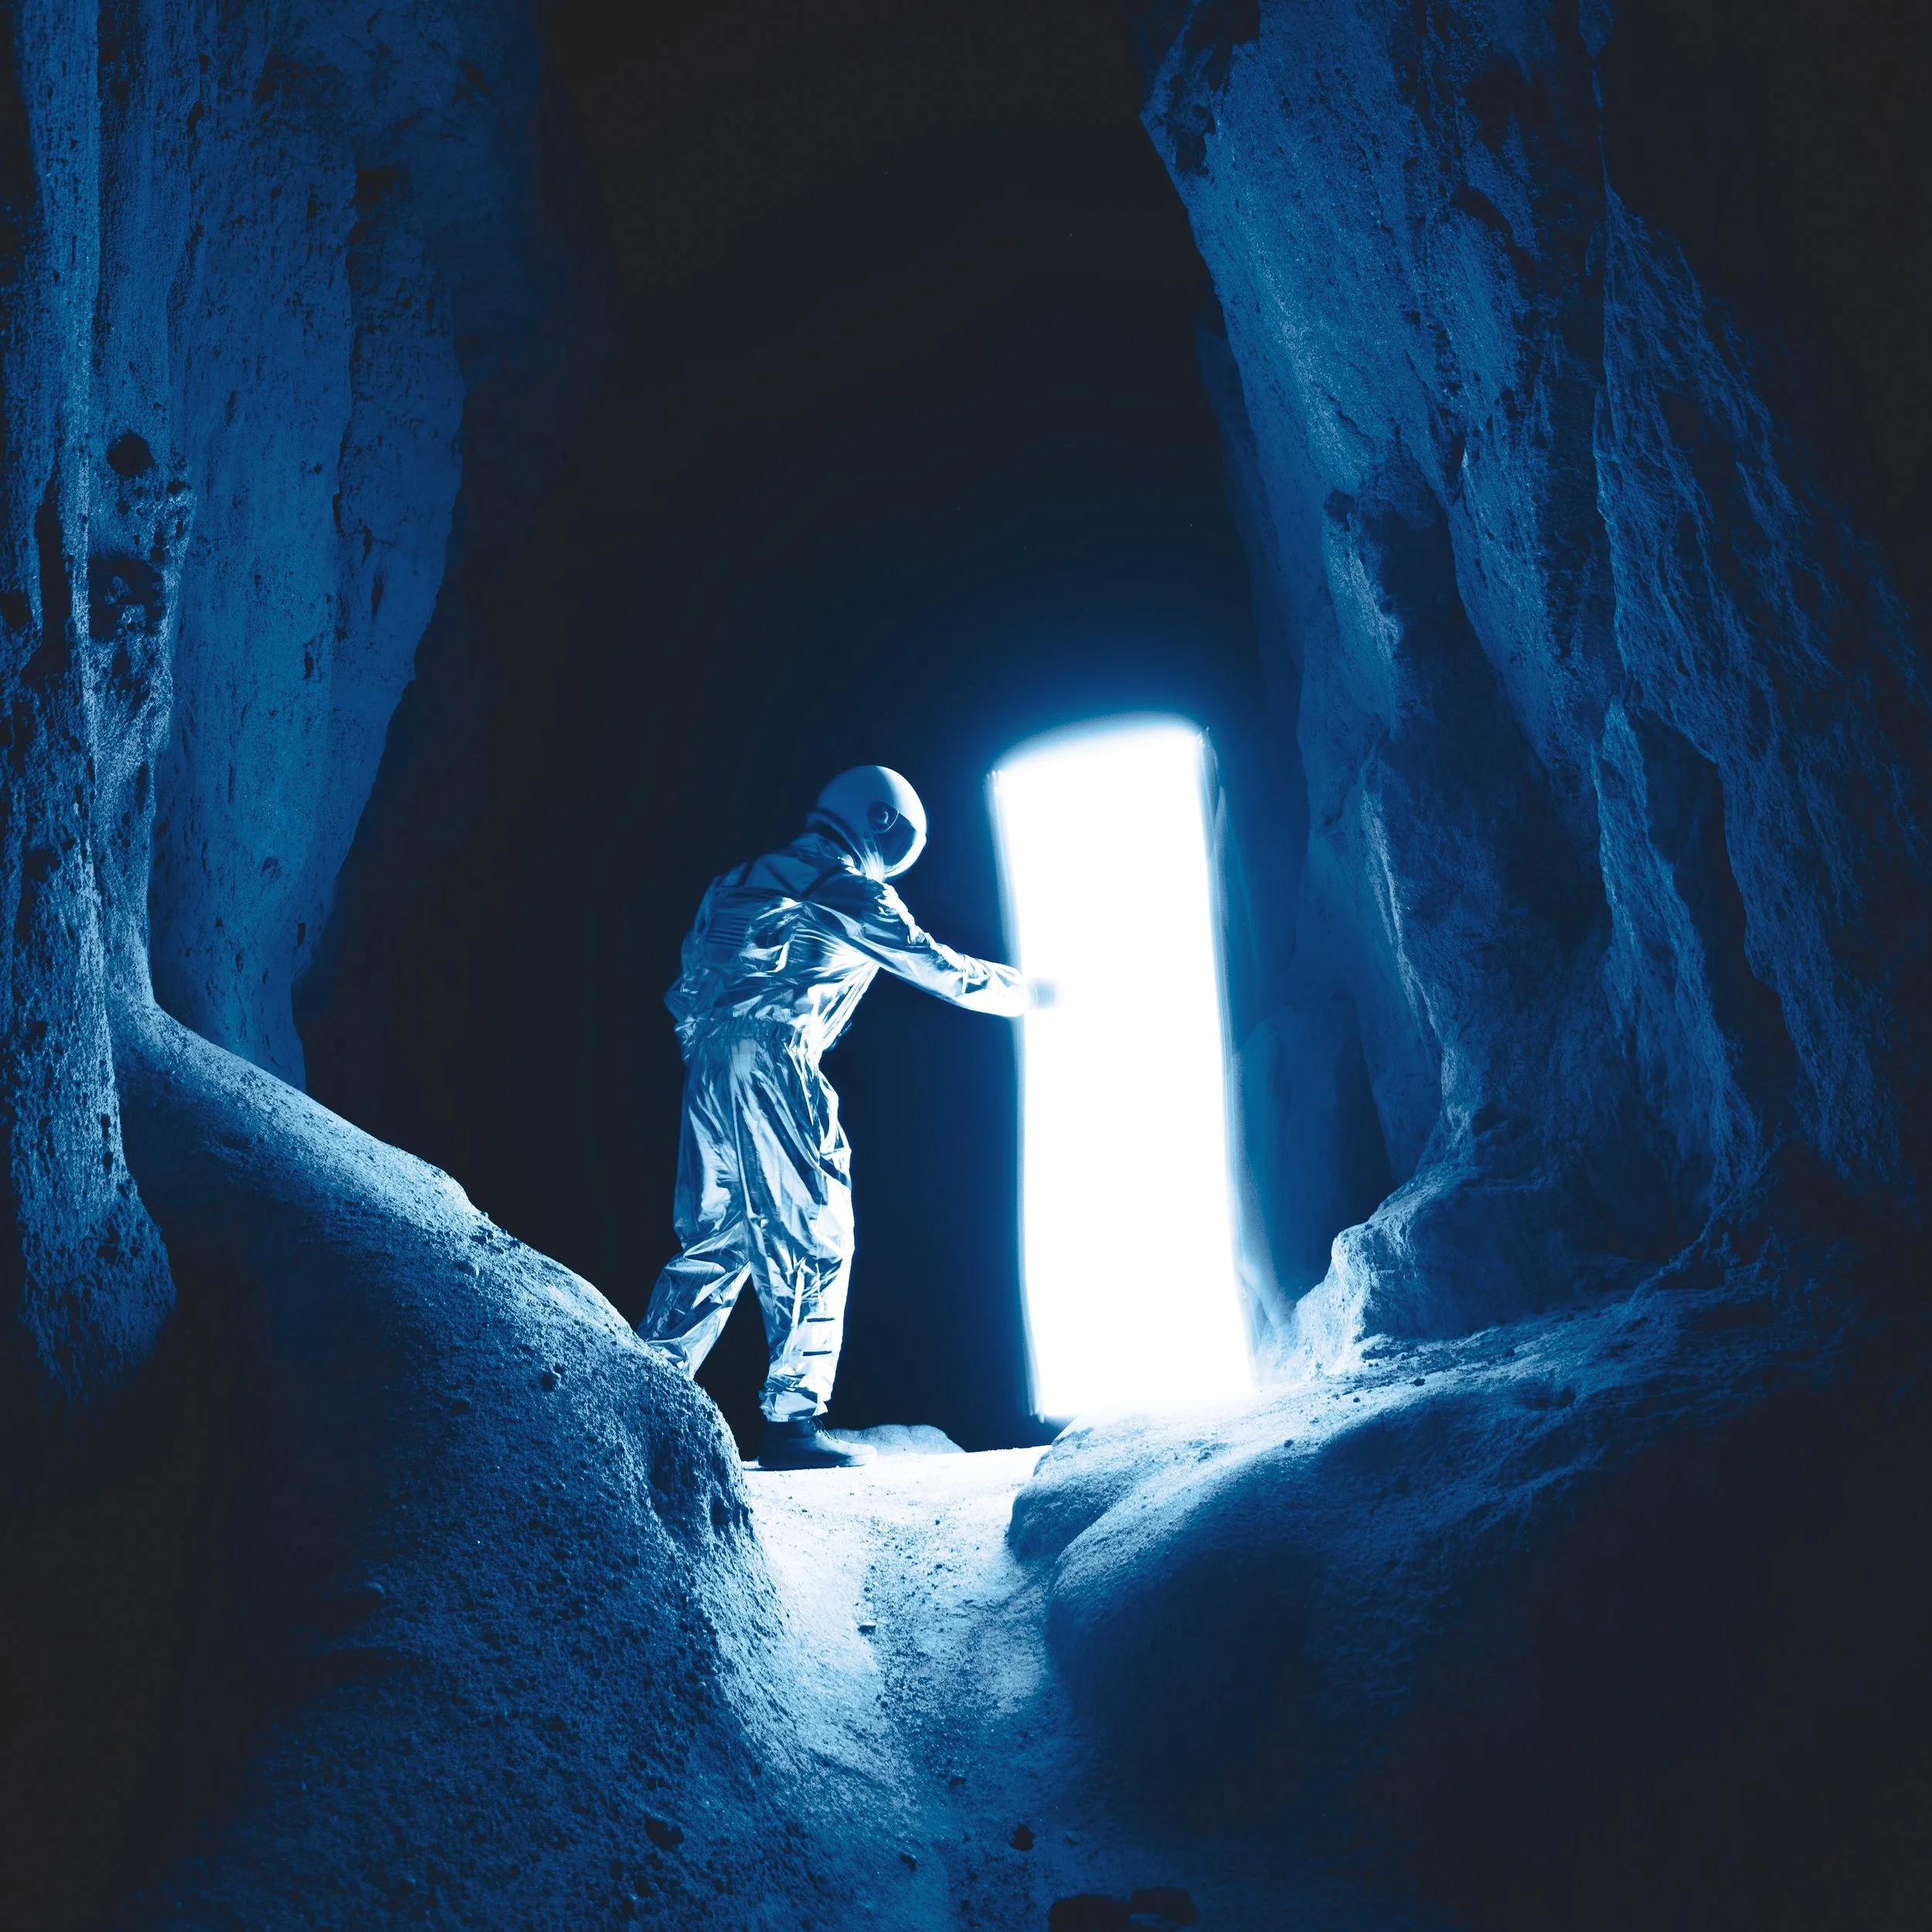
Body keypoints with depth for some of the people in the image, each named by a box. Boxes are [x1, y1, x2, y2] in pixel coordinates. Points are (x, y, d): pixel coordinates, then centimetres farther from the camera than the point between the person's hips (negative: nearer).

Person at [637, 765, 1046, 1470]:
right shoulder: (852, 892, 0)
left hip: (707, 1059, 8)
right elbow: (942, 969, 8)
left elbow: (699, 971, 20)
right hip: (770, 1060, -8)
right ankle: (791, 1419, -2)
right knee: (812, 1238, -1)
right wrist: (1028, 993, 22)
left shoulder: (759, 878, 22)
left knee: (716, 1237, 13)